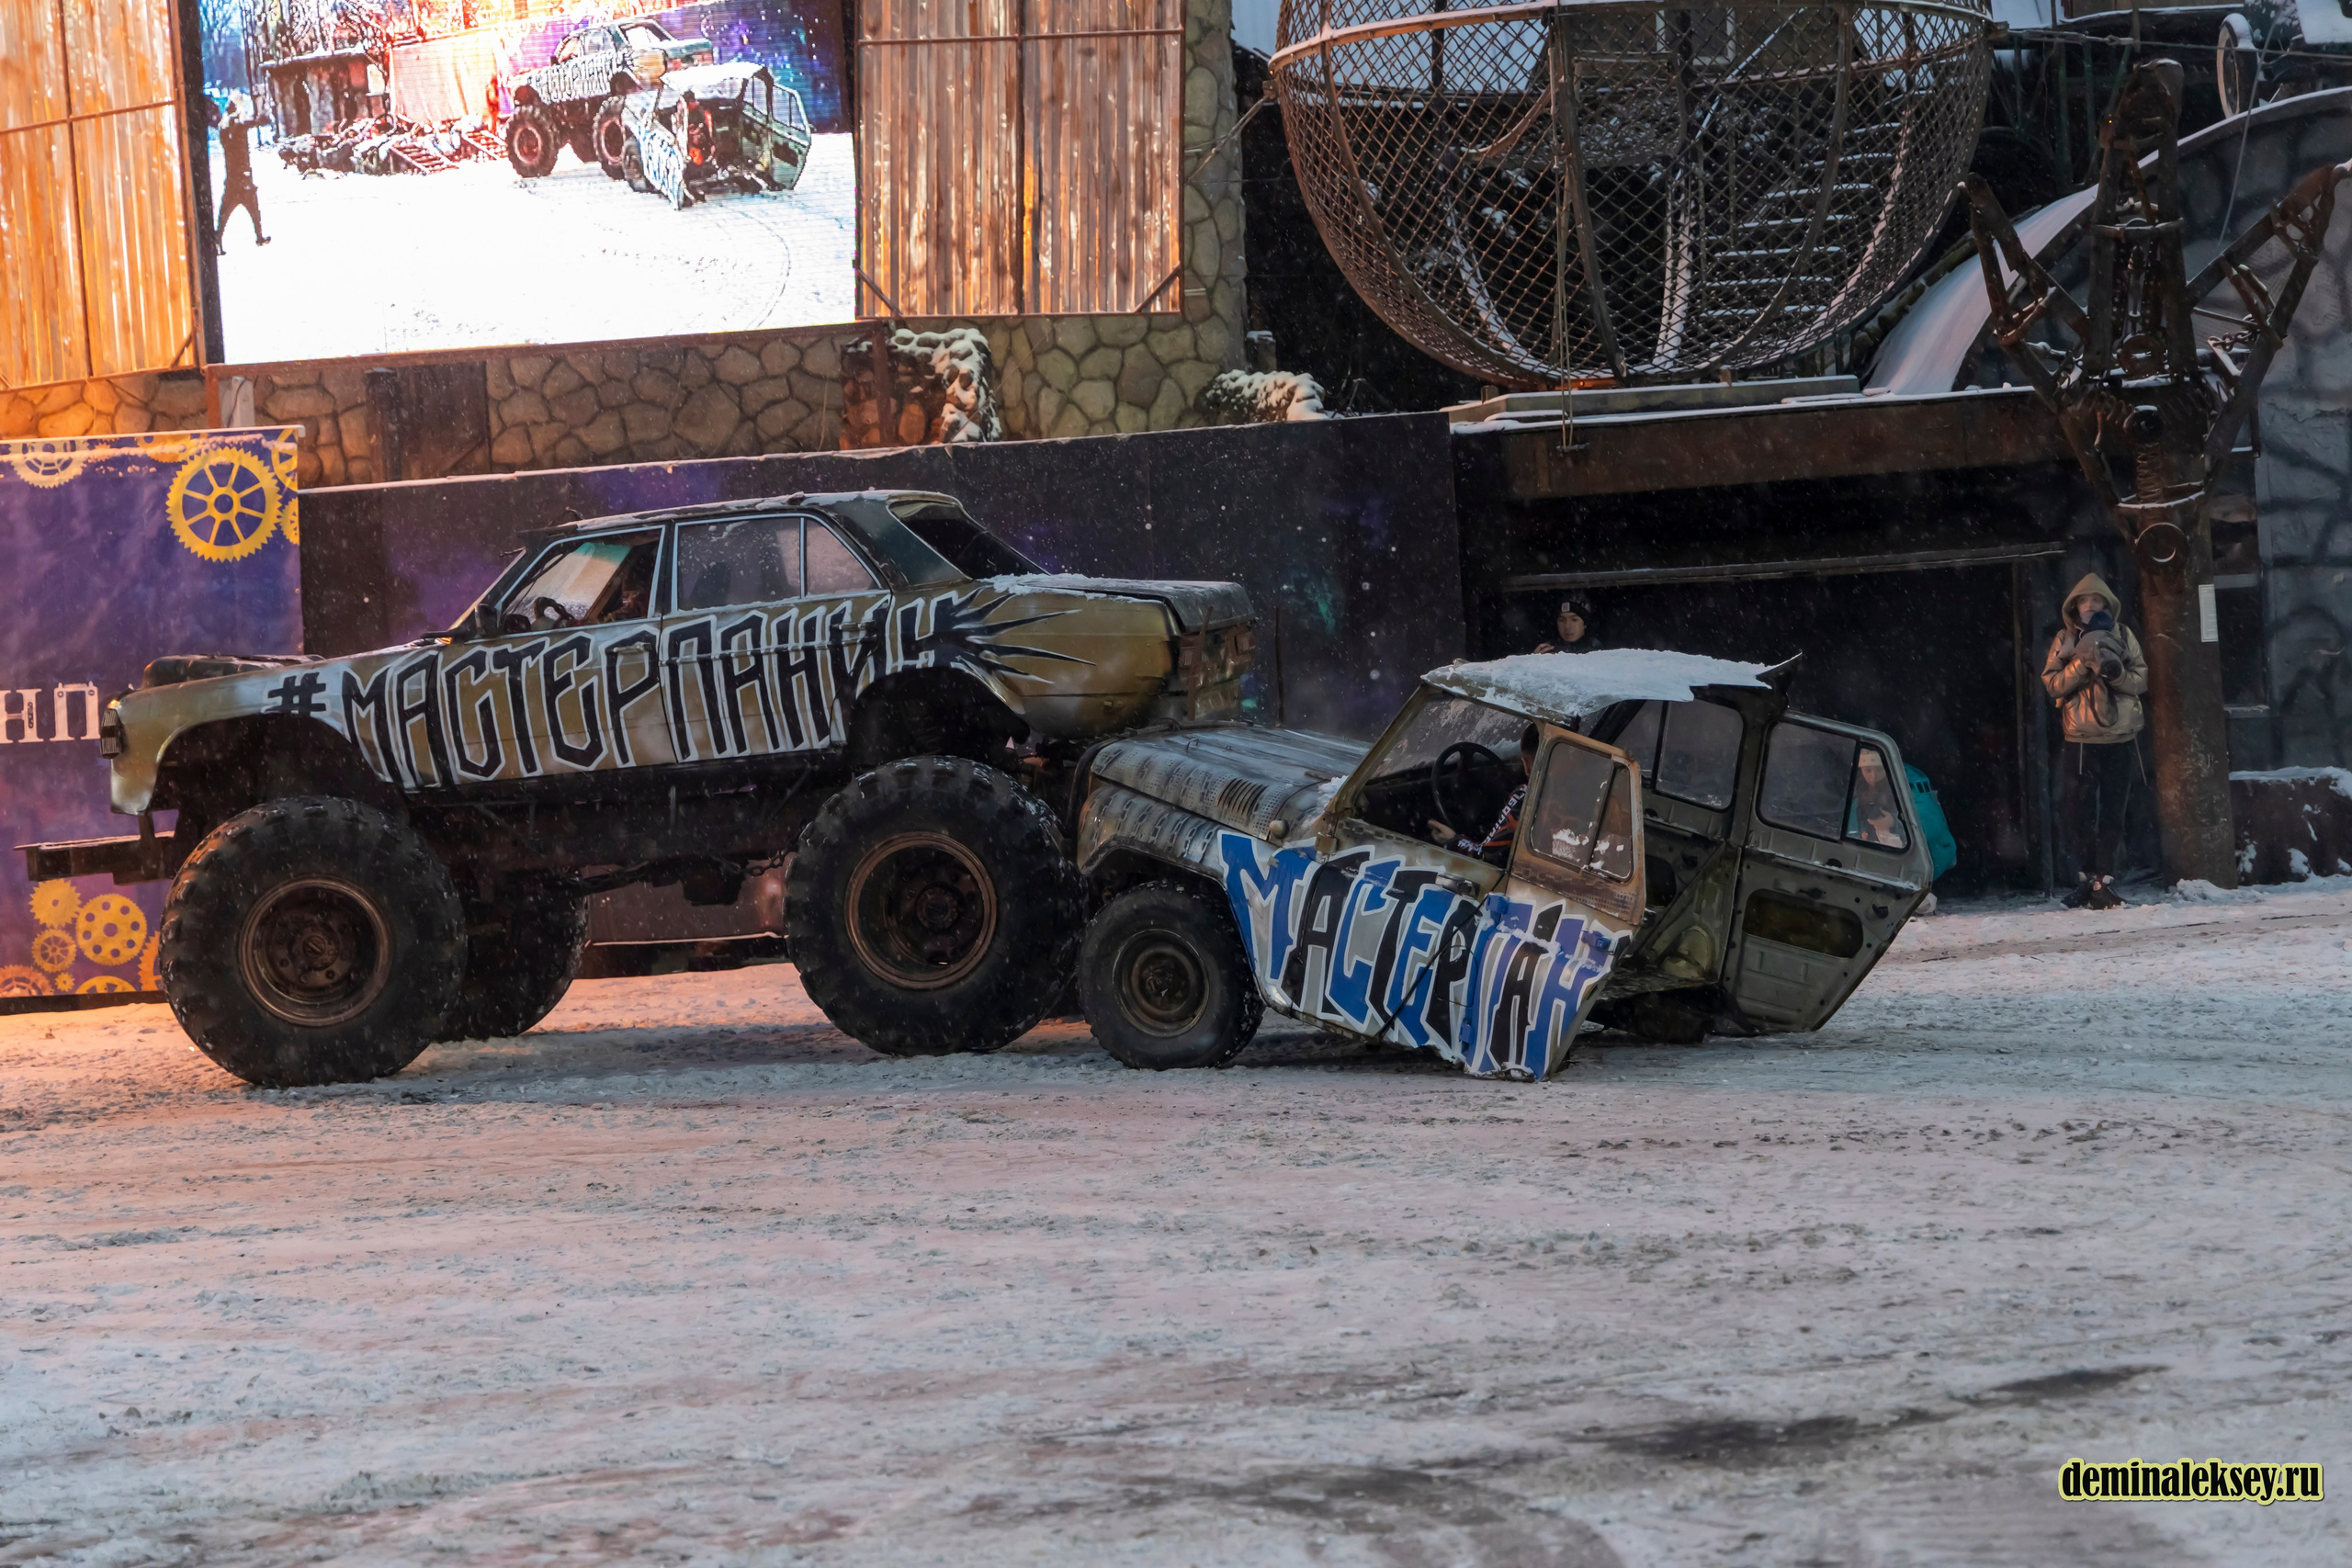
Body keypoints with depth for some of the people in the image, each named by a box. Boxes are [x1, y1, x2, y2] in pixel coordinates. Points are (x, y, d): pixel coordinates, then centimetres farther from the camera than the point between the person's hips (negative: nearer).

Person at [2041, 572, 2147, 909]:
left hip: (2119, 739, 0)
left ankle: (2103, 881, 1)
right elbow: (2052, 685, 0)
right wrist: (2081, 665, -14)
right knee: (2077, 813, -2)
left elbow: (2142, 679, 3)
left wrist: (2116, 672, -17)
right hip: (2080, 740, 0)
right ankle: (2087, 878, 9)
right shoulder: (2065, 639, 7)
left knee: (2112, 814, 0)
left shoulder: (2121, 635, 7)